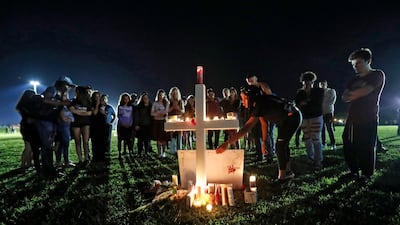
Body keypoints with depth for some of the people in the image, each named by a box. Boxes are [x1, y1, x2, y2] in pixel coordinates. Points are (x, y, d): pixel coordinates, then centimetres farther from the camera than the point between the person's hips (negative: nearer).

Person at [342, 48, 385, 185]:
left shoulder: (377, 75, -1)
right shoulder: (354, 80, 17)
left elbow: (364, 91, -15)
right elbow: (344, 97, 9)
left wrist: (352, 94, 2)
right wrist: (357, 95, -10)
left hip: (368, 119, -6)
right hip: (352, 119, 6)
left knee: (366, 148, -3)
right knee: (348, 147, 5)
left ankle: (366, 175, 14)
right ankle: (354, 171, 22)